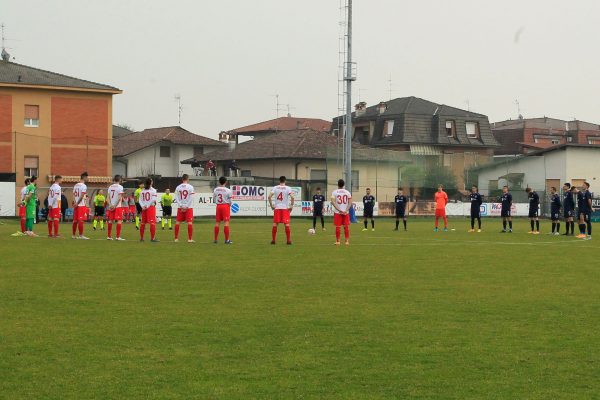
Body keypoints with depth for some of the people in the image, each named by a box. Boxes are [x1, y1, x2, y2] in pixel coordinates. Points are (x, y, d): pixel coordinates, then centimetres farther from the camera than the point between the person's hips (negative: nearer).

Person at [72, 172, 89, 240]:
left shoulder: (75, 185, 14)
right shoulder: (84, 186, -10)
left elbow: (74, 195, 9)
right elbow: (82, 196, -16)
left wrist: (75, 203, 2)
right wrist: (77, 203, -9)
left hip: (76, 205, 8)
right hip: (82, 205, -8)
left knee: (75, 220, 11)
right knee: (81, 220, -7)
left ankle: (74, 235, 17)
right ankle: (81, 235, -7)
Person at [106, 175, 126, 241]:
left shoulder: (110, 187, 10)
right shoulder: (120, 187, -7)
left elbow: (108, 197, 5)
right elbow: (120, 198, -14)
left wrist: (110, 205, -3)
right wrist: (115, 205, -10)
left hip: (111, 206, 6)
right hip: (118, 206, -6)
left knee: (110, 220, 12)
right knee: (119, 220, -3)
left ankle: (109, 236, 15)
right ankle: (118, 237, -8)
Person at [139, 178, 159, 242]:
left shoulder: (142, 190, 9)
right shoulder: (153, 190, -6)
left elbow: (140, 199, 3)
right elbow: (153, 199, -13)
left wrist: (143, 206, -5)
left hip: (144, 208, 6)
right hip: (151, 207, -6)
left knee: (143, 223, 13)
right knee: (152, 222, -7)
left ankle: (141, 238, 18)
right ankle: (152, 238, -13)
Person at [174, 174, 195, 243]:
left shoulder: (178, 187, 4)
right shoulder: (190, 187, -5)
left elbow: (176, 198, 0)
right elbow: (191, 198, -10)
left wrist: (181, 206, -3)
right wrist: (186, 206, -8)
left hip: (180, 207, 3)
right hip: (188, 207, -3)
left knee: (178, 222, 9)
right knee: (190, 222, -2)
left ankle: (176, 238, 11)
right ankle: (190, 239, -6)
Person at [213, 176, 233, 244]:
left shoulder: (215, 189, 1)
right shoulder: (228, 190, -10)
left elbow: (214, 199, 6)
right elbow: (230, 200, -7)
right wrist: (229, 204, 14)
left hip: (218, 206, 4)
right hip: (226, 206, -4)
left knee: (217, 222, 10)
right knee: (226, 222, -4)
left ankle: (216, 239, 15)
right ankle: (227, 240, -7)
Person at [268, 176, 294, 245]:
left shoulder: (275, 188, 4)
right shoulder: (288, 188, -1)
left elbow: (269, 196, -6)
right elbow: (292, 197, -14)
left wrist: (271, 205, 3)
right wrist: (291, 206, -5)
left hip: (276, 208, 1)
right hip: (285, 208, -1)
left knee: (275, 224, 6)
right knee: (287, 224, -2)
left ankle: (273, 240, 7)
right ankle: (289, 240, -4)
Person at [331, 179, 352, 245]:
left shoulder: (334, 192, -2)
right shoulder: (347, 192, 4)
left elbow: (333, 202, -11)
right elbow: (350, 203, -3)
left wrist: (339, 210, -13)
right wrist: (346, 210, -8)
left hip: (337, 212, -1)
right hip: (346, 212, 2)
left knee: (338, 227, 3)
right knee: (346, 227, 7)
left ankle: (337, 241, 6)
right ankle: (347, 241, 8)